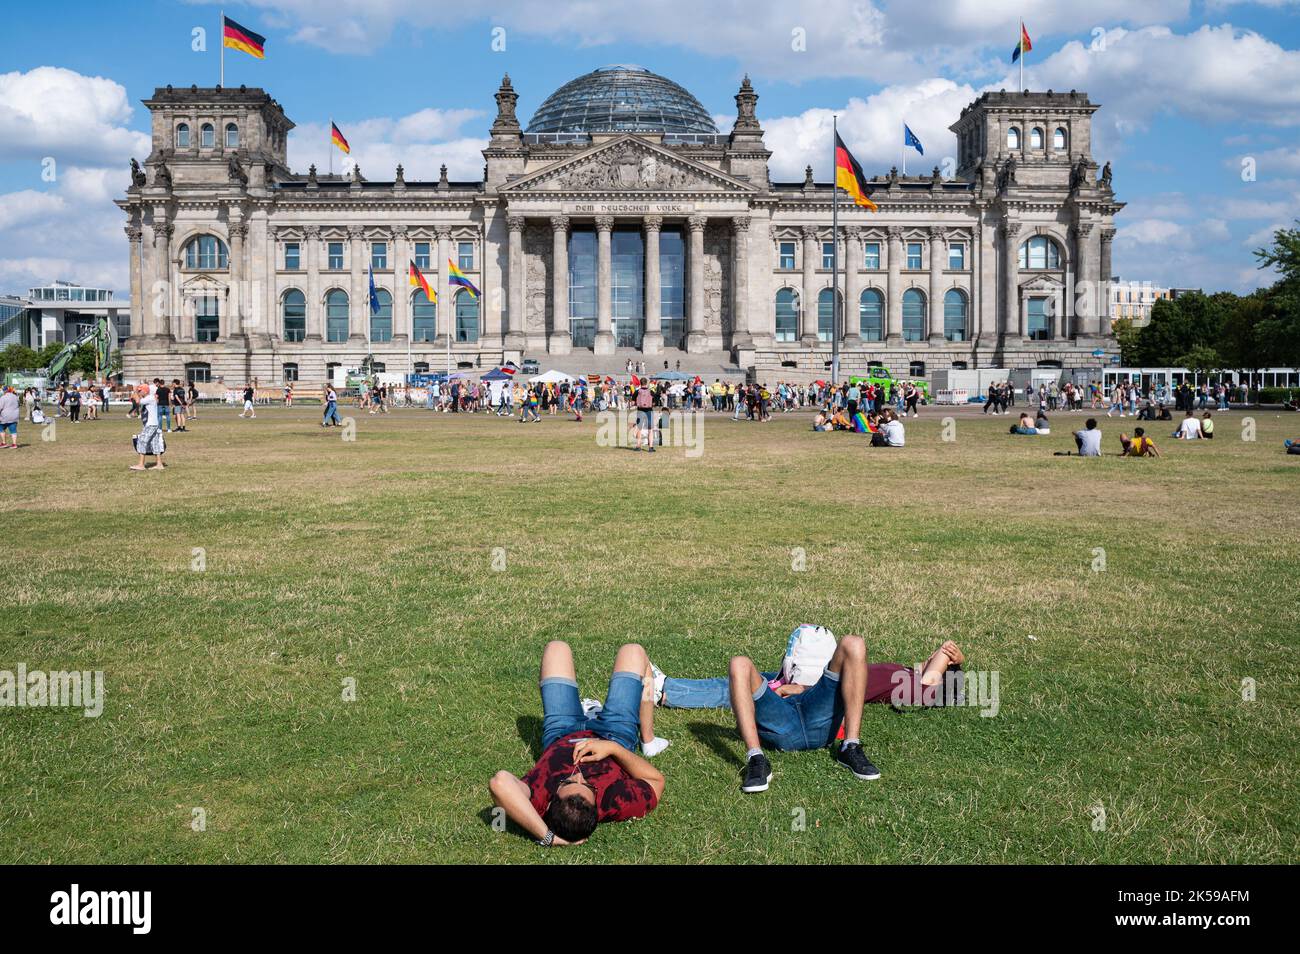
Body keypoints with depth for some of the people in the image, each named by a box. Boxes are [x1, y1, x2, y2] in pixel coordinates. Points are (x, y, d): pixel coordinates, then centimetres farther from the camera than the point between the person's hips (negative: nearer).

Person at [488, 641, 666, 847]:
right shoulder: (619, 805, -47)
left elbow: (500, 782, -72)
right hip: (615, 737, -1)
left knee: (557, 648, 18)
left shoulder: (537, 802, -50)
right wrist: (613, 747, -42)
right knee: (632, 651, 16)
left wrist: (546, 836, -67)